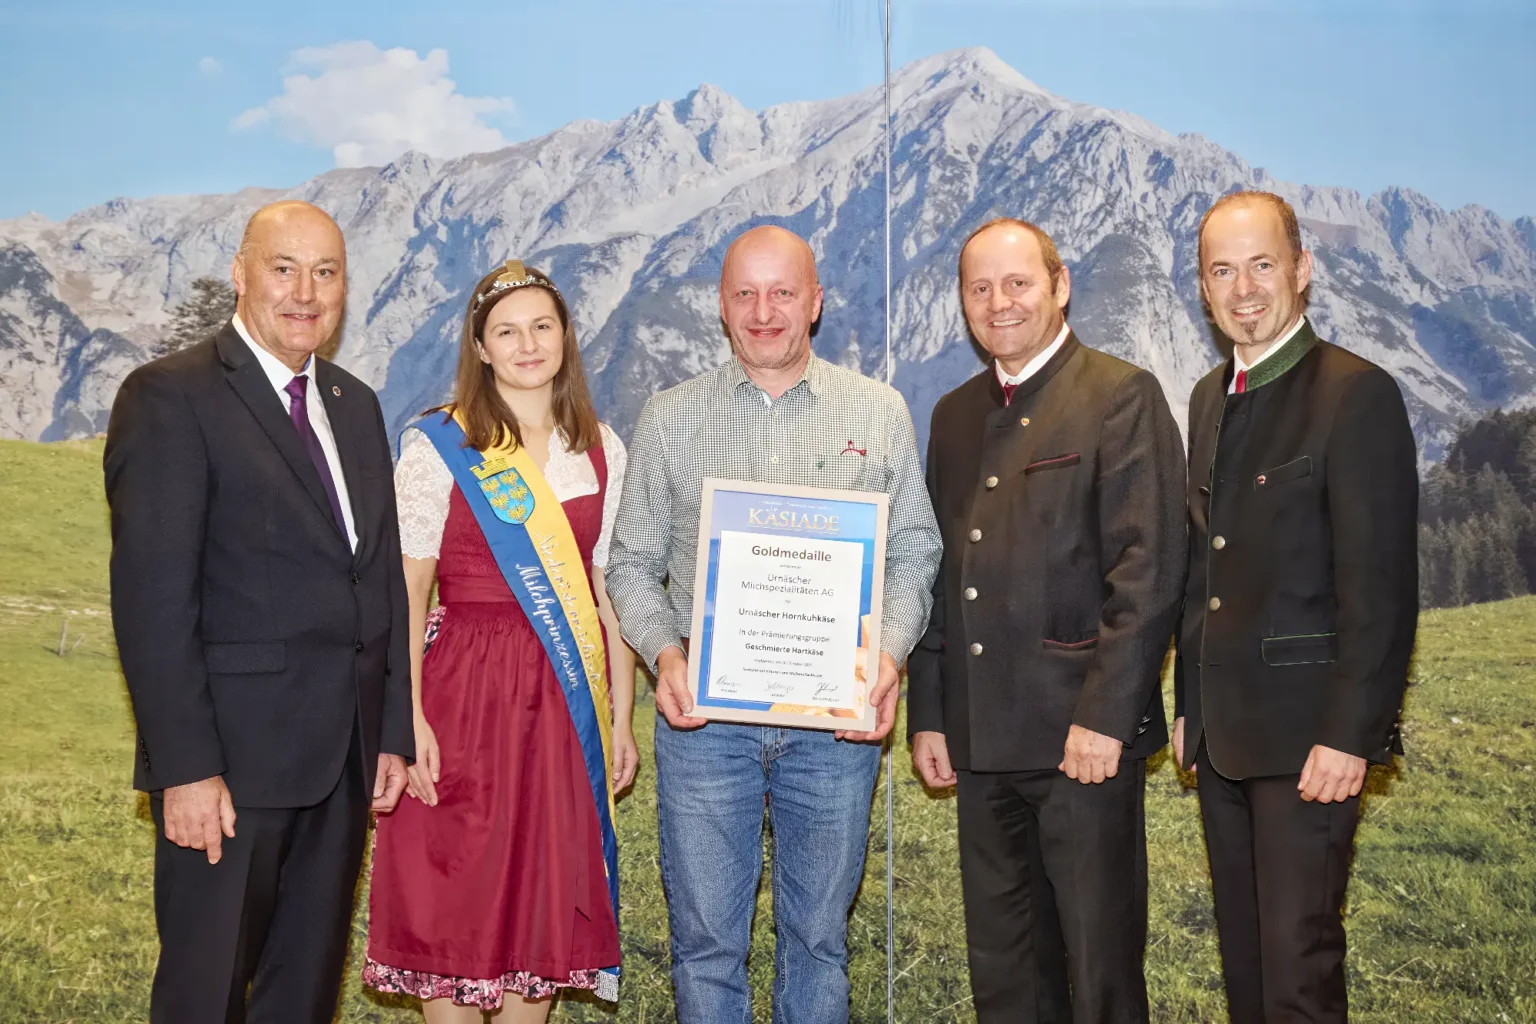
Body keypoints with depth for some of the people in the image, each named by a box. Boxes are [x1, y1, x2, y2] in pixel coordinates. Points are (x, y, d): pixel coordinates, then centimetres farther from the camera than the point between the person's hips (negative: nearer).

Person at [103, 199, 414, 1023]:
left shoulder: (356, 406, 14)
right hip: (231, 759, -6)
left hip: (345, 759, 6)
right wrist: (186, 769, -18)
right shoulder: (170, 398, -8)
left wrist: (393, 732, 10)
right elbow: (152, 598, -14)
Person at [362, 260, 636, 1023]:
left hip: (566, 702, 4)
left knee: (543, 900, 11)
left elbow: (610, 593, 9)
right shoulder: (438, 445, -4)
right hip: (466, 694, -3)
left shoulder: (600, 451, 8)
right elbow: (406, 593, -7)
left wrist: (621, 718, 7)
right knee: (453, 899, 4)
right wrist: (409, 718, -15)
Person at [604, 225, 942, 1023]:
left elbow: (912, 555, 6)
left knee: (819, 934, 12)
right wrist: (664, 653, -10)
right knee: (705, 936, 8)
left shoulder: (880, 414, 5)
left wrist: (888, 655, -11)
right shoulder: (668, 419, 5)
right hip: (702, 715, 0)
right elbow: (633, 563, 7)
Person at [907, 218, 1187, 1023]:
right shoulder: (954, 415, 15)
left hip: (1082, 736, -6)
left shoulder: (1122, 396, -5)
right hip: (982, 741, 6)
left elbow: (1148, 568, -12)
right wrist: (928, 715, 11)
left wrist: (1105, 716, -17)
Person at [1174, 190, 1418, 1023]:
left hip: (1306, 734, -7)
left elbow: (1381, 587, -16)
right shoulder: (1210, 398, 13)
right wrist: (1188, 702, 15)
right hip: (1222, 729, 7)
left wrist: (1349, 736, -19)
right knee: (1242, 954, 16)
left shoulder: (1356, 394, -11)